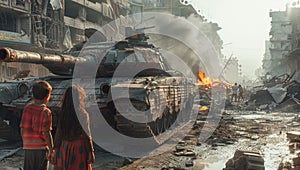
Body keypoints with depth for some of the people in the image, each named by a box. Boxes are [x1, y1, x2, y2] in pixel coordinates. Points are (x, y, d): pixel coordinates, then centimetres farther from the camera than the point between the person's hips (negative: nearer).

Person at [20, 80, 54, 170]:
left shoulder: (27, 108, 2)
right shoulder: (45, 112, -13)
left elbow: (22, 129, 5)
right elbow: (46, 133, -16)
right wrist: (51, 150, -8)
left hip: (28, 147, 5)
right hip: (41, 148, -5)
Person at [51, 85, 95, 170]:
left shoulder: (63, 114, -2)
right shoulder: (83, 115, -13)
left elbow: (58, 134, 0)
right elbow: (86, 136, -12)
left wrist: (55, 151, 8)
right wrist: (91, 152, -5)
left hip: (64, 148, 4)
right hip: (79, 149, -4)